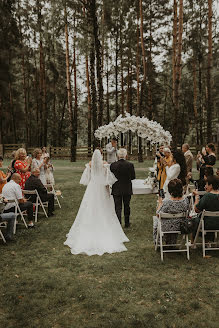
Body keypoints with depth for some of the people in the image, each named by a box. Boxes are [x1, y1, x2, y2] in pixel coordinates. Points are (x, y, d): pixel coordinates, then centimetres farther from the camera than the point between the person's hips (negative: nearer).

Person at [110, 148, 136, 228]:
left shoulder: (113, 165, -11)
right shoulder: (130, 165, -11)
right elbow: (133, 177, -4)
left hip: (116, 190, -1)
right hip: (127, 190, 1)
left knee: (118, 207, 4)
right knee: (126, 206, 16)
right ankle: (127, 223, 28)